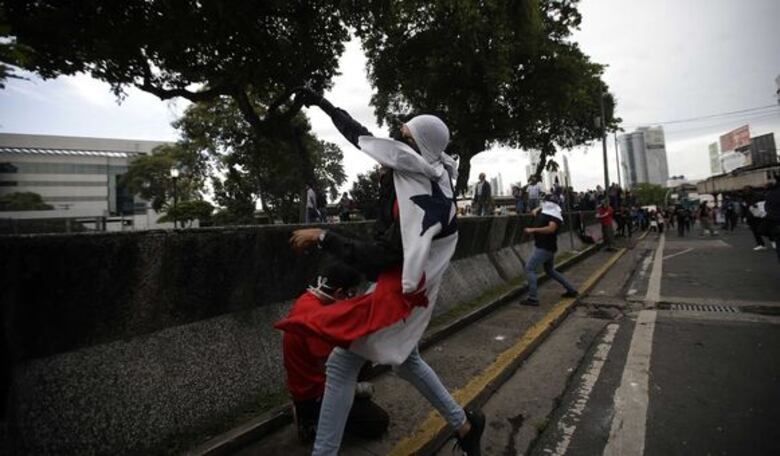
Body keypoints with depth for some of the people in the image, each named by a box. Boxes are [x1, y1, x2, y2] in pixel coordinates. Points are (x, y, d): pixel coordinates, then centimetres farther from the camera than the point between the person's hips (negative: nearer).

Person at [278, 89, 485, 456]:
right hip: (400, 282, 10)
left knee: (340, 366, -1)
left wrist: (322, 237, -22)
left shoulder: (421, 200, -27)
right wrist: (322, 103, 18)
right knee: (405, 360, 25)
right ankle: (463, 423, 41)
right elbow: (359, 135, 8)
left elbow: (379, 256, -28)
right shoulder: (411, 171, -4)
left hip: (400, 289, -10)